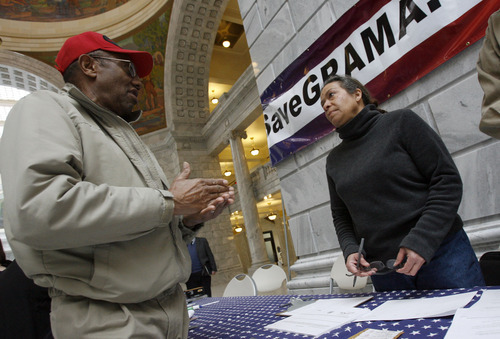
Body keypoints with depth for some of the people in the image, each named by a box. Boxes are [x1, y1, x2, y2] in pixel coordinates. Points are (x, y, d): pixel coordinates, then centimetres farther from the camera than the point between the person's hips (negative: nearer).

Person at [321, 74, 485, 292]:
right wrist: (350, 250, -7)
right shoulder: (334, 160, 9)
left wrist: (421, 241, -17)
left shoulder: (401, 121, -2)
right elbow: (340, 217, 13)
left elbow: (447, 180, -7)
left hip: (441, 254, -3)